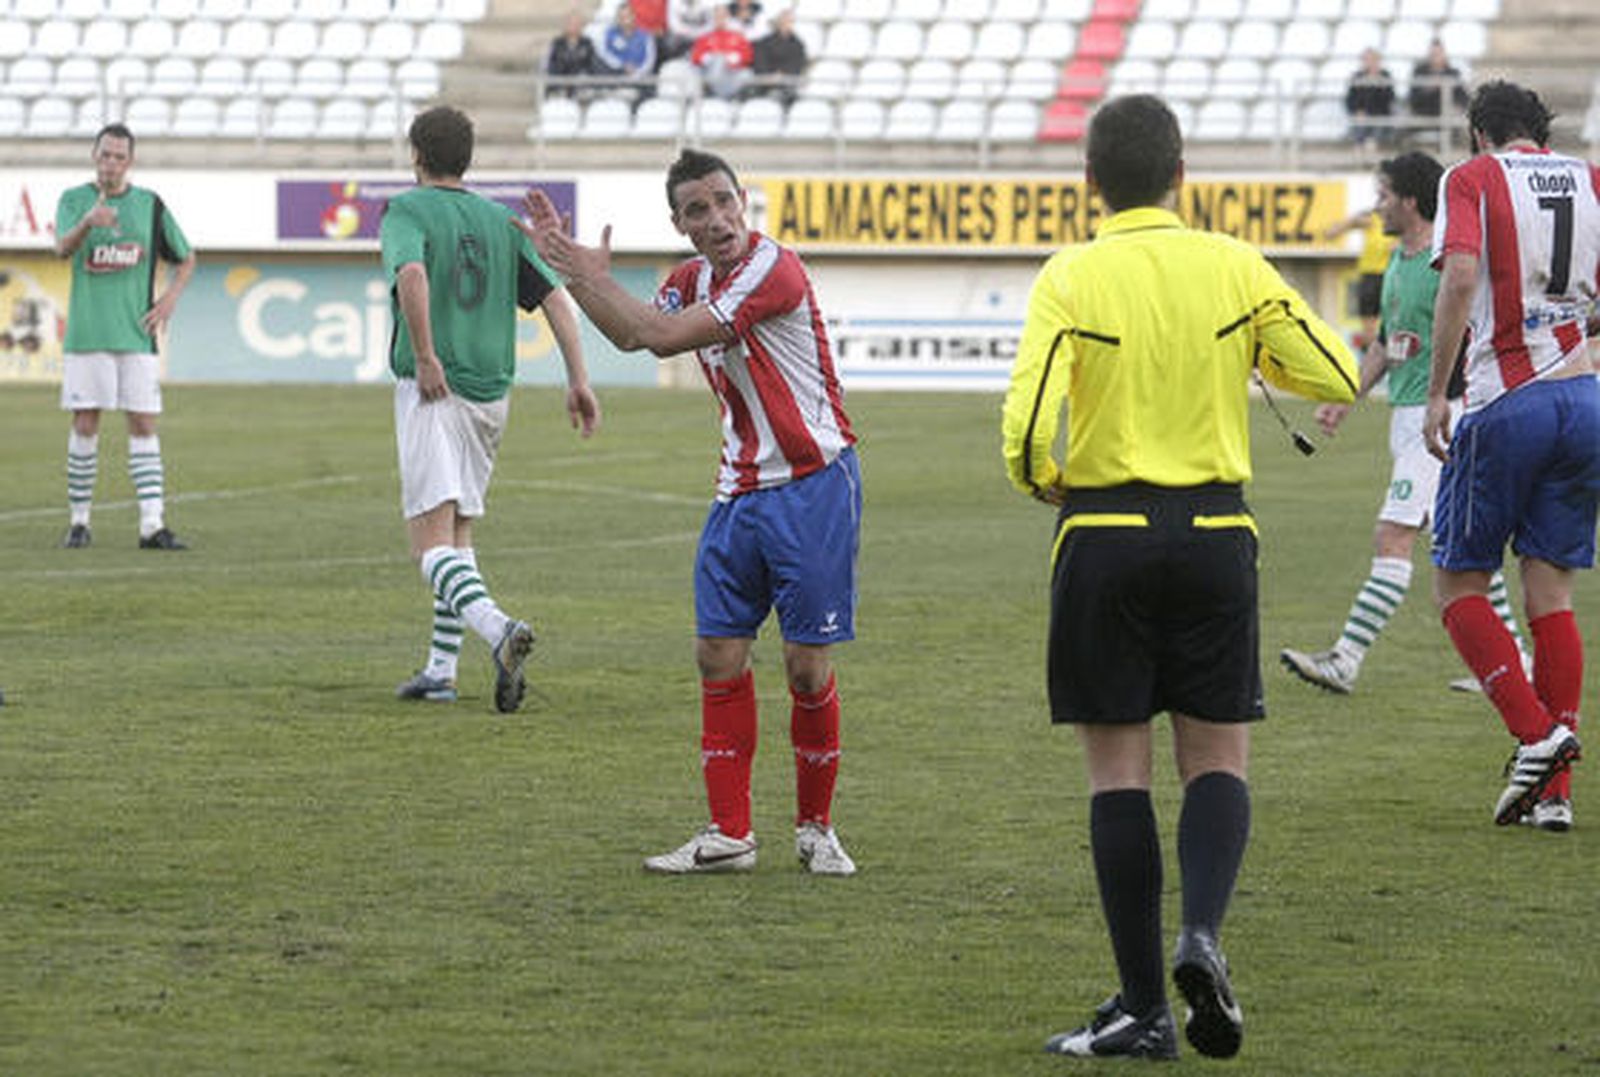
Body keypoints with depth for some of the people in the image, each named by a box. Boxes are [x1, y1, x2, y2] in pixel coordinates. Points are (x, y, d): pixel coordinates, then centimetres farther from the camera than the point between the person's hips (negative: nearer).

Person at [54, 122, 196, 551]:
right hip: (86, 334, -1)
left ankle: (153, 526, -6)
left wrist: (169, 299, 0)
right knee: (85, 425, -1)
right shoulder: (73, 200, 3)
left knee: (144, 425, -3)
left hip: (136, 335, 1)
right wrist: (87, 222, -36)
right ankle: (79, 522, 9)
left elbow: (186, 259, 17)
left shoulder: (150, 205, 7)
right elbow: (63, 247, -16)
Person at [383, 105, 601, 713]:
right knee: (459, 528, 20)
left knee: (432, 542, -12)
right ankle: (441, 669, 20)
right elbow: (553, 298, 6)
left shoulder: (406, 212, -3)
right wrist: (579, 379, 4)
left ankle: (497, 628, -38)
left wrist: (426, 359, -20)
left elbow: (412, 274, -24)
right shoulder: (500, 222, 14)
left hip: (433, 392, -6)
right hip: (492, 391, 6)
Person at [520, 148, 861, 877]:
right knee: (719, 655, 3)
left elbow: (664, 336, -22)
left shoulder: (774, 271, -18)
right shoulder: (693, 280, 8)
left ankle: (815, 828, 12)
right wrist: (569, 263, 11)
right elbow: (632, 334, 20)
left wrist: (594, 277, -11)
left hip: (812, 488, -8)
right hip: (740, 489, 8)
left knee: (808, 666, -3)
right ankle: (729, 835, 8)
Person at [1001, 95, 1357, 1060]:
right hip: (1215, 530, 2)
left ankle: (1144, 1007, 2)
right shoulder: (1236, 268, -1)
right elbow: (1337, 376, 4)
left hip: (1105, 535, -1)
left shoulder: (1070, 278, -7)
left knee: (1119, 770, 3)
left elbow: (1027, 425, -16)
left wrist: (1042, 481, 6)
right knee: (1218, 758, 9)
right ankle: (1202, 935, -17)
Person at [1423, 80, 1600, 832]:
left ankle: (1535, 733, -10)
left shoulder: (1473, 178, -2)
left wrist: (1436, 394, -13)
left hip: (1506, 403, -4)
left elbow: (1461, 273, -16)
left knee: (1458, 584, 8)